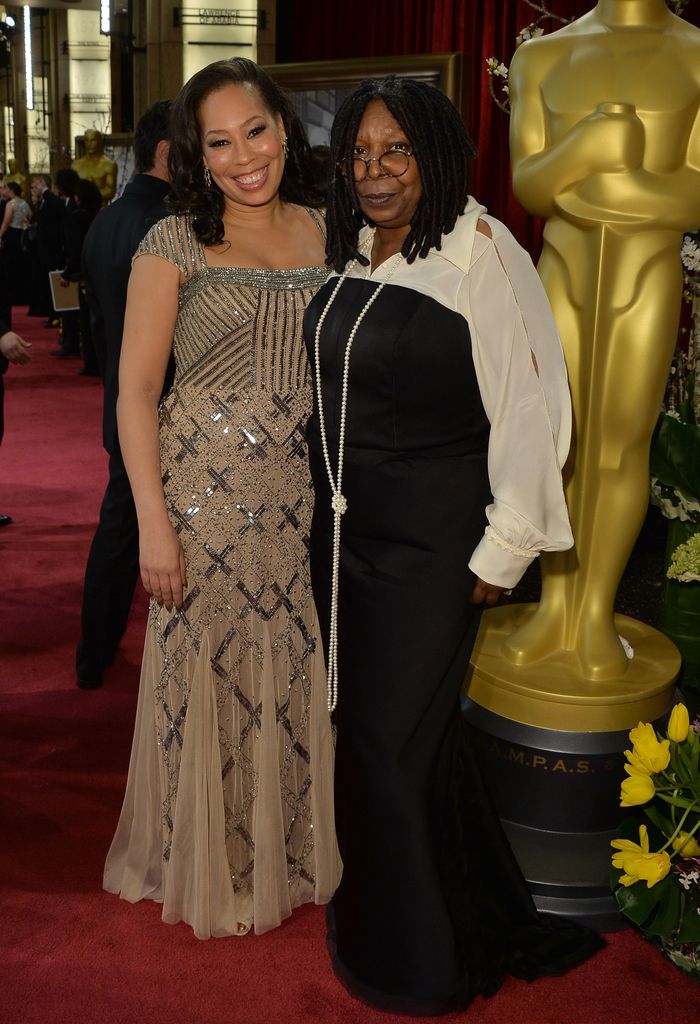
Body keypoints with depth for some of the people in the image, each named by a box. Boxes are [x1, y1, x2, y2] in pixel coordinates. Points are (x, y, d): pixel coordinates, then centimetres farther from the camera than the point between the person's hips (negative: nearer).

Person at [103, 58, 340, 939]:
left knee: (298, 675, 13)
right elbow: (135, 389, -6)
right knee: (209, 677, 7)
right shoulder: (175, 243, -4)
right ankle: (214, 868, 30)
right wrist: (153, 523, -12)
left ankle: (293, 849, 36)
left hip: (306, 496, 4)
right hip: (208, 494, -3)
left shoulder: (324, 231, 8)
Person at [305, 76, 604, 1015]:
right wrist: (320, 502, 14)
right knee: (362, 719, 16)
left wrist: (503, 550, -16)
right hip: (342, 531, 7)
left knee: (393, 736, 3)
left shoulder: (480, 251, -14)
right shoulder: (348, 253, 8)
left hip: (427, 542, -7)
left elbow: (532, 405, -16)